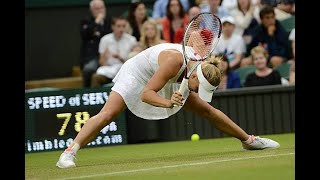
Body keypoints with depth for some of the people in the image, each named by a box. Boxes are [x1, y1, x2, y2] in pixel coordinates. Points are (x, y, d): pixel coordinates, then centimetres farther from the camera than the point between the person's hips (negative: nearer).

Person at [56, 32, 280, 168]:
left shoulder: (200, 57, -23)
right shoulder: (174, 61, -42)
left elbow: (194, 38, 0)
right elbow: (146, 93, -40)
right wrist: (169, 103, -56)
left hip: (166, 79, 6)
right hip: (136, 74, -6)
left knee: (206, 109, 4)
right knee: (108, 114, -25)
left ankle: (249, 139, 18)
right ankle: (69, 153, -29)